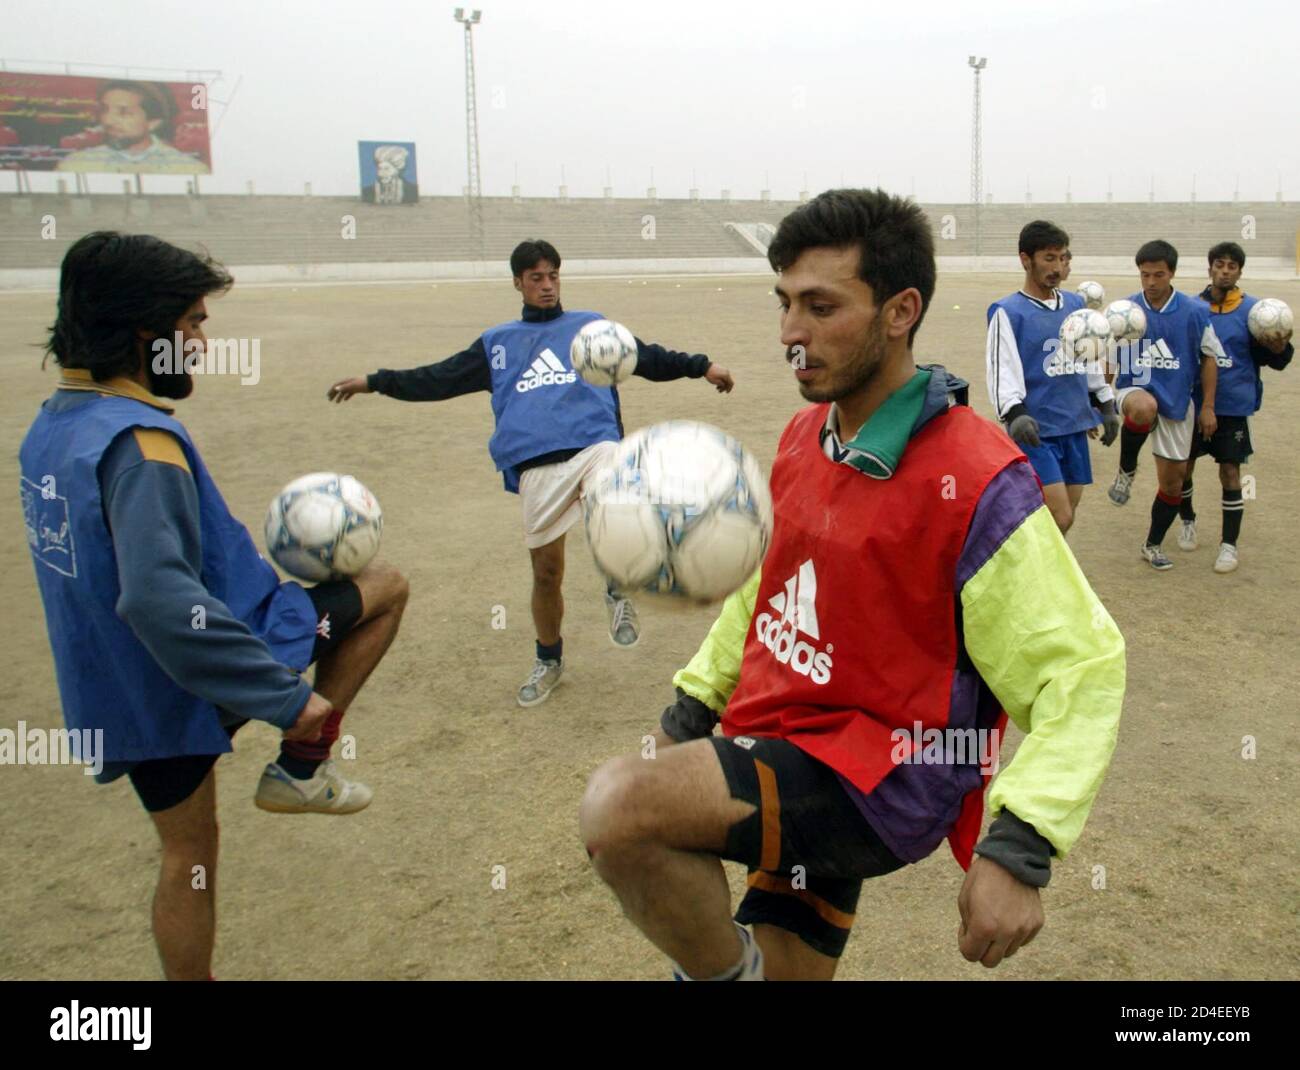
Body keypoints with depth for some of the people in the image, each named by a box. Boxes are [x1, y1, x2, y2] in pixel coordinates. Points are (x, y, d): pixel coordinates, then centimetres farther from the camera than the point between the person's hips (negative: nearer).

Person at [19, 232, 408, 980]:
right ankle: (302, 768, 9)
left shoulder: (53, 424, 6)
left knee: (188, 850, 24)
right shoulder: (138, 440, -24)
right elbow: (162, 599, -35)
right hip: (200, 674, -9)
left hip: (118, 686, 9)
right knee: (386, 585, 5)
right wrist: (285, 695, -30)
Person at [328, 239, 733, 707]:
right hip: (536, 468, 2)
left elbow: (649, 358, 17)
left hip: (595, 446, -1)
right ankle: (548, 661, 26)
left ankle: (618, 593, -5)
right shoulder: (497, 343, 25)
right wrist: (375, 382, 21)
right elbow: (440, 378, 26)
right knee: (546, 572, 3)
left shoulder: (591, 327, 22)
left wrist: (700, 365, 4)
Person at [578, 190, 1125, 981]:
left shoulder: (975, 483, -21)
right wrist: (694, 707, 16)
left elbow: (1085, 664, -19)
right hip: (788, 766, 7)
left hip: (880, 781, -7)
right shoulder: (805, 437, 2)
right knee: (788, 971, 20)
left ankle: (727, 970, -1)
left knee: (618, 805, -26)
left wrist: (1019, 851, -28)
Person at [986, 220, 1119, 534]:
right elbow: (1001, 371, -16)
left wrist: (1107, 406, 24)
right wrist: (1015, 415, -30)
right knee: (1059, 518, -13)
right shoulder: (1007, 312, -8)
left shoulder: (1076, 304, 13)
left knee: (1065, 517, 10)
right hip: (1036, 431, -7)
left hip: (1075, 427, 7)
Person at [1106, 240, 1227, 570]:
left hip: (1177, 403, 2)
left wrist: (1208, 407, 2)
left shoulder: (1195, 311, -5)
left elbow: (1210, 357, 5)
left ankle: (1153, 545, 26)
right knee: (1144, 408, -41)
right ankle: (1126, 471, -14)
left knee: (1173, 479, 6)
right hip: (1135, 392, -2)